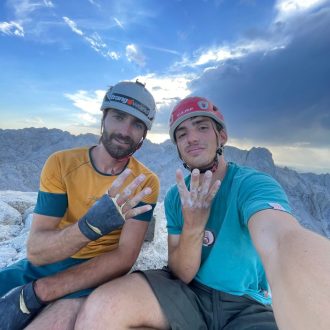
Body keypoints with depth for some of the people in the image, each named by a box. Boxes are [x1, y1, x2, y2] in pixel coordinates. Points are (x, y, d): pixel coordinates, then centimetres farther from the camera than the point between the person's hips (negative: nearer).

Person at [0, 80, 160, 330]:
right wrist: (90, 226, -35)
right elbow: (35, 251, -14)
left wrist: (34, 293, -22)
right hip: (43, 265, 2)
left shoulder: (146, 181, -12)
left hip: (96, 274, -1)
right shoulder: (61, 163, -8)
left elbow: (124, 258, -17)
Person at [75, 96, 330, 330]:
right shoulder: (176, 197, -5)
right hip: (190, 291, 2)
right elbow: (181, 275, -9)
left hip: (248, 306, -1)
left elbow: (285, 240, -41)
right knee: (100, 310, -21)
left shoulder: (254, 185, -19)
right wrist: (193, 226, -28)